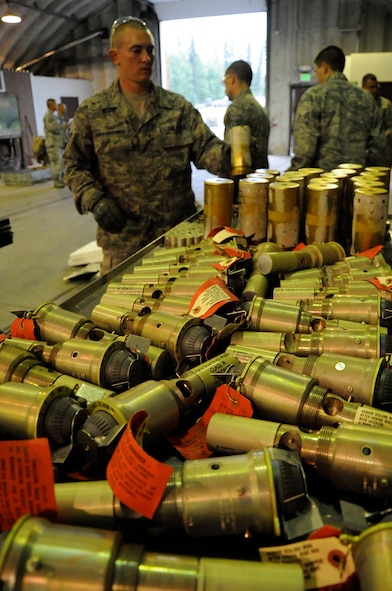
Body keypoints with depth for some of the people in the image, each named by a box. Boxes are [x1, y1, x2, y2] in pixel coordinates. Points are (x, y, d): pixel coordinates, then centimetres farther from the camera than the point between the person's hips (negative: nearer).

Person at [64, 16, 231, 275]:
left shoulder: (179, 107, 6)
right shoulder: (91, 112, 3)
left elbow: (206, 147, -2)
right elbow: (76, 166, 5)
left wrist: (232, 156, -24)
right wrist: (95, 201, -13)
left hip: (179, 233, 2)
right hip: (122, 238, -1)